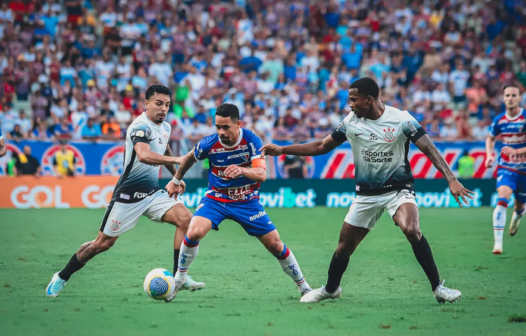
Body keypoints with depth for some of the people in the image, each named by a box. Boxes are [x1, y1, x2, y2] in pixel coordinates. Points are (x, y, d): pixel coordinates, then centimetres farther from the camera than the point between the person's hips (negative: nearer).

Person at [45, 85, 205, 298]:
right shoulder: (141, 126, -19)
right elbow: (144, 155, -41)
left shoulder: (165, 127, 8)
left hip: (153, 192, 7)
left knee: (185, 218, -16)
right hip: (128, 194, -7)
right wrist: (177, 160, -44)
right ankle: (61, 278, 19)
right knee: (104, 243, -1)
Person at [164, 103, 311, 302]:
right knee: (194, 233, -26)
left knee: (275, 245, -2)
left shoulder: (251, 140, -20)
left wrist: (242, 170, -50)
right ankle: (178, 280, -4)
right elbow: (189, 158, 7)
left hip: (247, 201, 0)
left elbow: (262, 174, -29)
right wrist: (176, 181, 19)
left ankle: (303, 287, 18)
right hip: (216, 198, 0)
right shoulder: (209, 143, -16)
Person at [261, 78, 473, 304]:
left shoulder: (401, 119, -14)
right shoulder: (351, 122, -1)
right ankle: (330, 289, 34)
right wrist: (281, 150, 6)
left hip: (398, 190, -4)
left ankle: (438, 288, -19)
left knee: (412, 230, -30)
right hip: (366, 194, 4)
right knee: (345, 245, 7)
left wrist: (451, 179, -30)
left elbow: (429, 149, -18)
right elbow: (321, 147, 10)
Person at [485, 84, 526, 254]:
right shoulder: (499, 120, -3)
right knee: (502, 199, -24)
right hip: (506, 168, 0)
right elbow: (490, 138, 17)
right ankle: (498, 243, -27)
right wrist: (489, 155, 0)